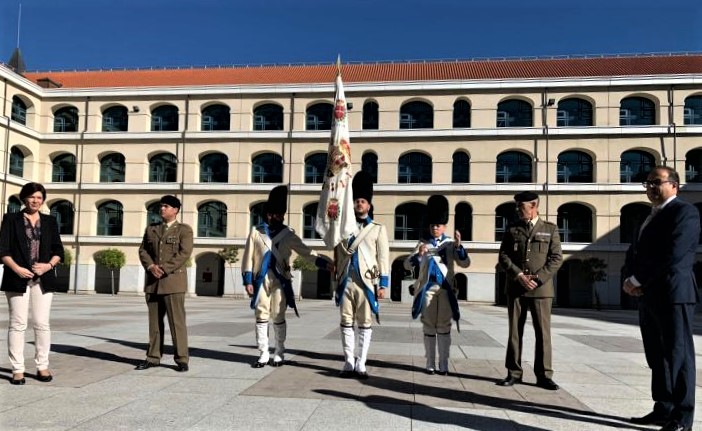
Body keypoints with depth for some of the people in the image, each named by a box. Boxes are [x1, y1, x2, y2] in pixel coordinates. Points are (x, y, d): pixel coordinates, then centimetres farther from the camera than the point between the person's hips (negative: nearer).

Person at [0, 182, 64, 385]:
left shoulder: (50, 222, 13)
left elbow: (58, 250, 11)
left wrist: (49, 265, -8)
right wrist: (17, 268, -14)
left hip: (43, 279, 2)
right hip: (18, 279, -2)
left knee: (42, 323, 2)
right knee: (18, 324, -1)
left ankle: (42, 366, 9)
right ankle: (17, 369, 5)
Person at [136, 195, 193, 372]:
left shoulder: (184, 230, 1)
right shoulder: (151, 229, 17)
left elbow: (184, 253, -10)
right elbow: (143, 250, 11)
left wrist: (164, 269, -16)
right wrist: (151, 266, -8)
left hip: (173, 280, -5)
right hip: (152, 281, 5)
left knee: (177, 321, -5)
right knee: (154, 321, 9)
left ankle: (182, 359, 1)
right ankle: (153, 357, 17)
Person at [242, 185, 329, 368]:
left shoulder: (289, 235, 4)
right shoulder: (256, 232, 5)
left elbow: (306, 252, -4)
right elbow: (248, 257, 4)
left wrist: (324, 263, -18)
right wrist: (248, 281, -2)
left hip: (280, 281, 0)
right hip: (260, 281, 1)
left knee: (278, 318, 4)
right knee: (261, 318, 4)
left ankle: (279, 354, 16)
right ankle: (263, 355, 13)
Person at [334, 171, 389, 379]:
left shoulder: (378, 229, 5)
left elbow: (384, 258, 1)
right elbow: (338, 254, 13)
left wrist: (383, 284, -4)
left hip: (366, 283, -2)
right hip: (345, 282, 2)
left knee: (365, 324, 2)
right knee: (346, 323, 4)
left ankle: (361, 364, 9)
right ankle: (349, 363, 12)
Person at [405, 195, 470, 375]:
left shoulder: (451, 244, 6)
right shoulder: (422, 243, 6)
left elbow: (465, 263, -5)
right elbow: (407, 265, 0)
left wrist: (459, 246, -20)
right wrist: (418, 254, -19)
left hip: (446, 290, 0)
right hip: (427, 290, 0)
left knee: (444, 327, 4)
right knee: (429, 327, 5)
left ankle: (443, 365, 10)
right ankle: (430, 364, 12)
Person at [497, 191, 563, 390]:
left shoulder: (550, 229, 6)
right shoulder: (512, 230, 9)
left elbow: (556, 258, 0)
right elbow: (503, 257, 3)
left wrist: (538, 278, -11)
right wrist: (519, 275, -11)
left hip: (541, 289, -1)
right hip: (515, 288, 2)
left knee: (543, 332, 0)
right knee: (515, 331, 6)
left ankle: (544, 375, 9)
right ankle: (514, 373, 13)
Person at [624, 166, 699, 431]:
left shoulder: (684, 211, -7)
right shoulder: (651, 217, 21)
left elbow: (674, 255, -19)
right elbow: (635, 251, 18)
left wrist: (638, 280, -14)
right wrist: (629, 278, -2)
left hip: (673, 294, -9)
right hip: (648, 295, 9)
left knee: (678, 355, -3)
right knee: (657, 357, 12)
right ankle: (663, 410, 21)